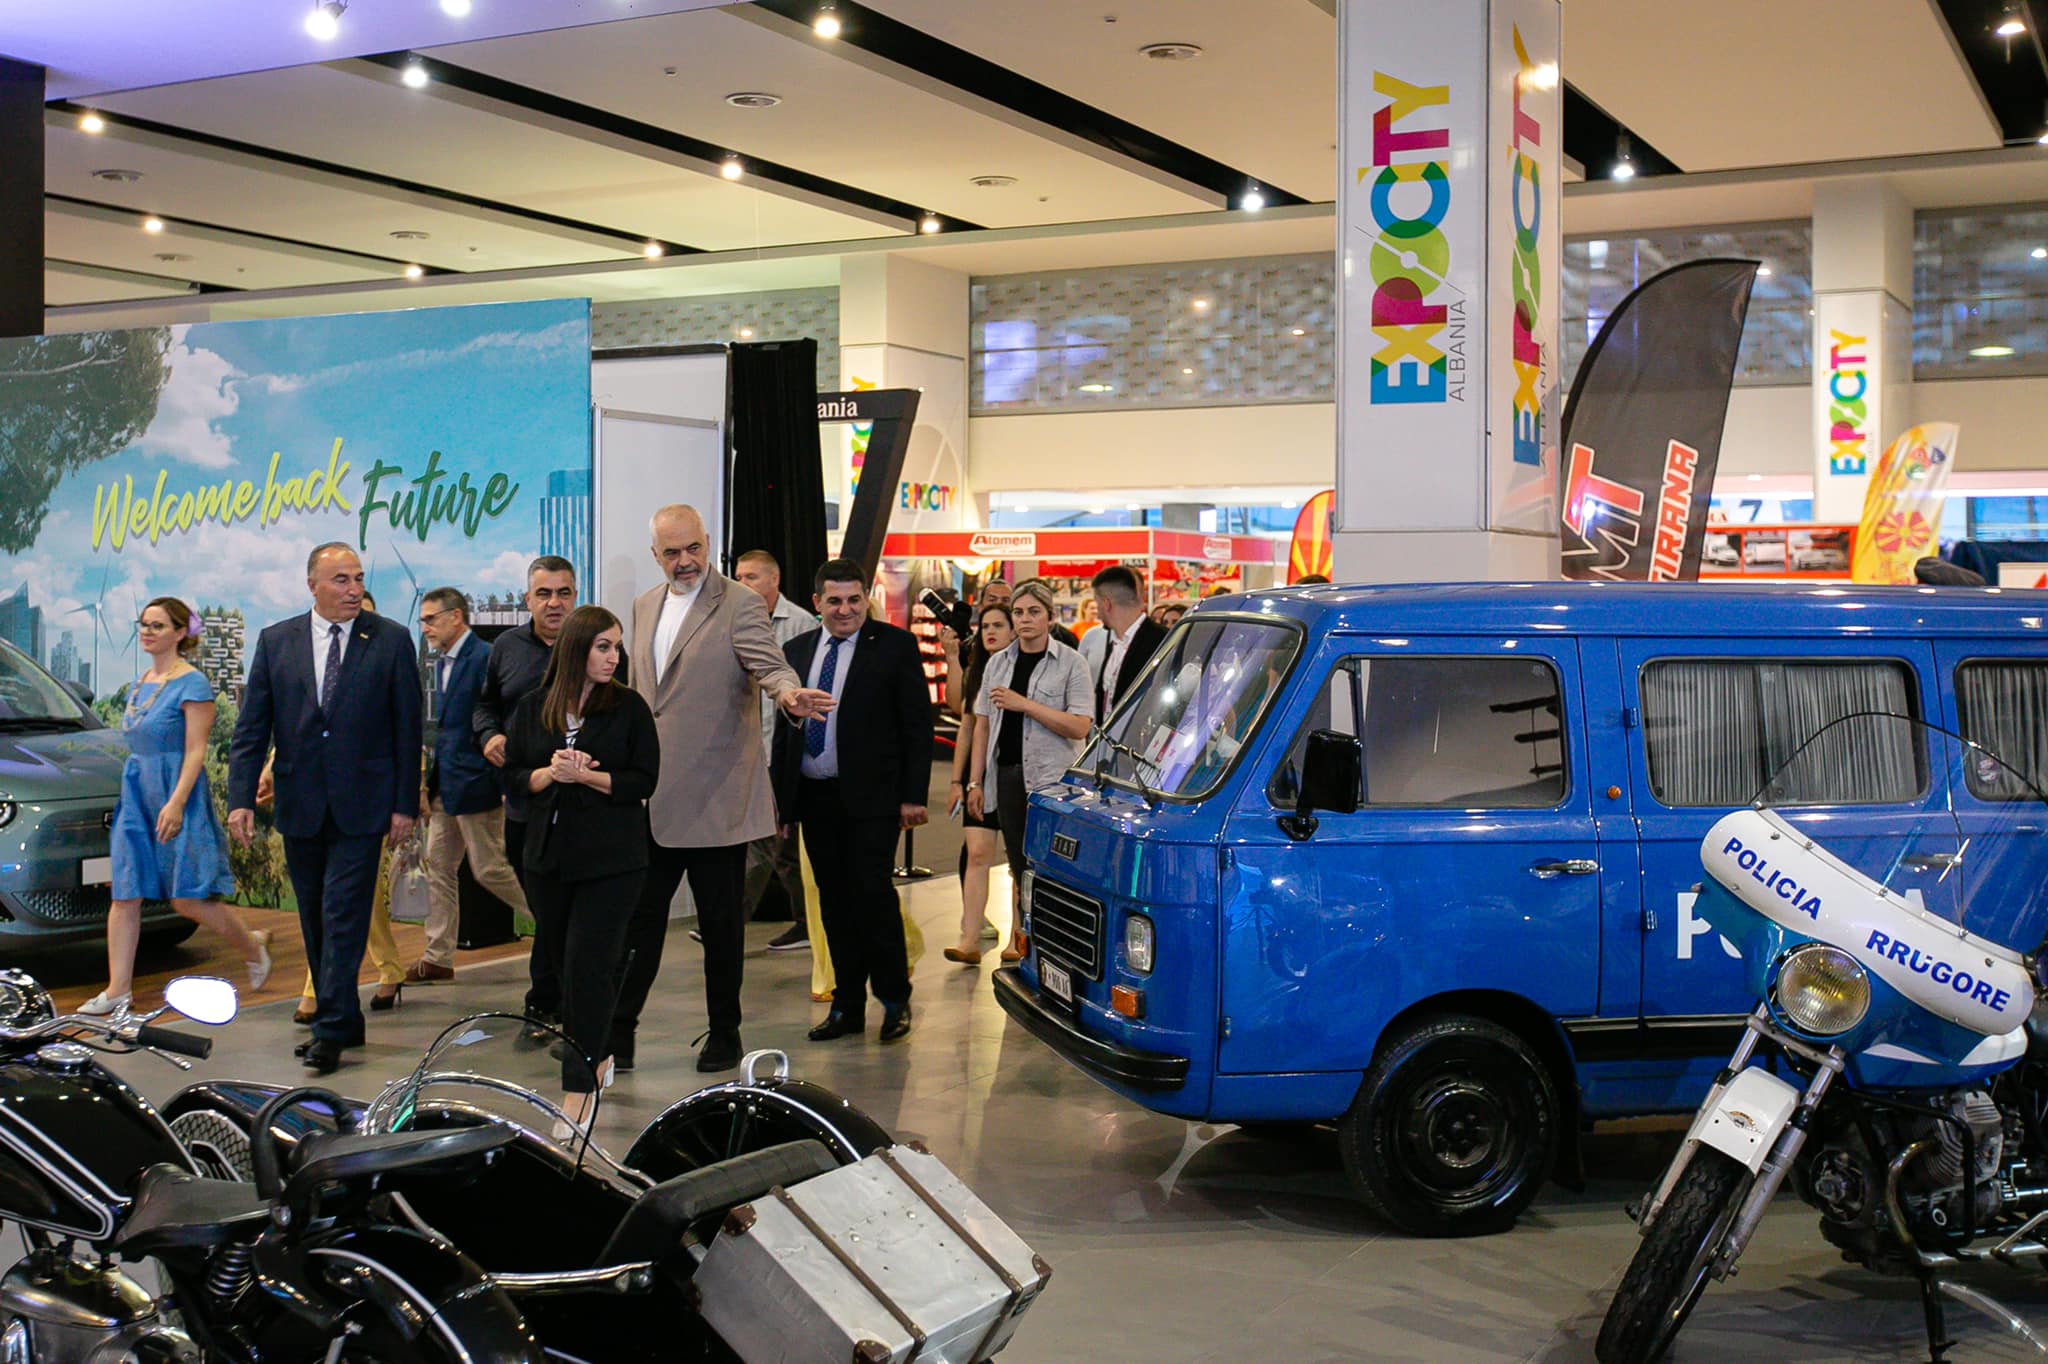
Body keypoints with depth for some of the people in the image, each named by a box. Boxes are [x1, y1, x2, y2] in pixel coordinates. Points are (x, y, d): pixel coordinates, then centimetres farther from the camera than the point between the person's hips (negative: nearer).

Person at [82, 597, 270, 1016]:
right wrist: (132, 791, 19)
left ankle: (253, 946, 18)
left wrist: (176, 802, -21)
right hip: (136, 793, 8)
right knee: (124, 896, 1)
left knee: (188, 899, -5)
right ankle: (118, 990, 3)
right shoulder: (139, 685, 14)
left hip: (176, 794, -8)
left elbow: (196, 751, -14)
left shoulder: (191, 683, -9)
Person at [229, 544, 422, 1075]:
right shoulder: (276, 642, 5)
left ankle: (332, 1030, -5)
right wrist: (241, 798, -5)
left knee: (343, 915, -7)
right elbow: (251, 728, 4)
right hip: (299, 806, 3)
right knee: (315, 921, 11)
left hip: (360, 806, -3)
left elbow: (407, 728, 0)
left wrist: (405, 804, -4)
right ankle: (345, 1021, 22)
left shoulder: (391, 641, -1)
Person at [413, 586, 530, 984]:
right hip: (446, 786, 9)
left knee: (489, 869, -3)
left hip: (475, 783, -9)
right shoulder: (443, 661, 14)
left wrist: (502, 781, -19)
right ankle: (437, 958, 16)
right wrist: (432, 780, 16)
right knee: (439, 868, 10)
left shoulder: (484, 659, -15)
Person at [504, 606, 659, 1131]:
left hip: (612, 860, -4)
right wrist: (550, 773, -12)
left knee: (588, 967, -9)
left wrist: (585, 776, -16)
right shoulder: (533, 708, 7)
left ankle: (579, 1088, -6)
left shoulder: (628, 707, -2)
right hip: (549, 855, 4)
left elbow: (643, 781, -6)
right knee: (567, 964, 12)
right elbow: (514, 773, 7)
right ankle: (599, 1056, 33)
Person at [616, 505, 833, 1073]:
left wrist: (788, 692, -43)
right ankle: (616, 1028, 18)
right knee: (639, 914, 10)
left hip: (715, 799, -5)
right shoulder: (645, 606, 13)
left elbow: (770, 665, -20)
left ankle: (724, 1033, 19)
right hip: (650, 799, 5)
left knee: (720, 921, 6)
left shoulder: (739, 605, -7)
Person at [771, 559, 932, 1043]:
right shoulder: (796, 651, 12)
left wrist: (913, 795, -9)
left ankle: (894, 999, 9)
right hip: (814, 796, 5)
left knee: (874, 893, -7)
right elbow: (784, 728, 16)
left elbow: (918, 724, -4)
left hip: (870, 797, -5)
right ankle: (848, 1006, 17)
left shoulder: (895, 645, -2)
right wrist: (778, 795, 12)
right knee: (834, 903, 9)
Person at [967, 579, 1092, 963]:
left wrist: (1025, 704, -16)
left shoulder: (1070, 664, -2)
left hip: (1052, 777, -5)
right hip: (1006, 775, 5)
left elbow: (1079, 727, -12)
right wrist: (975, 781, 8)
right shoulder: (998, 663, 13)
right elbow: (983, 725, 14)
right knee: (1019, 864, 10)